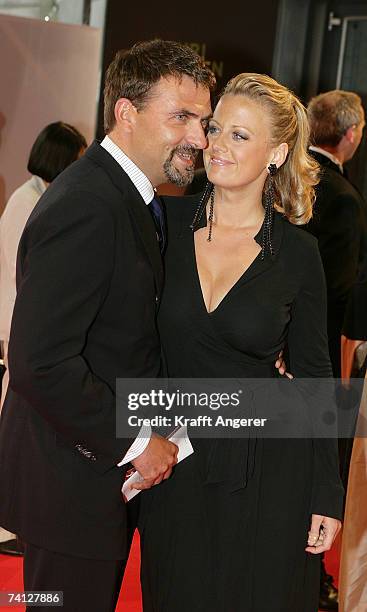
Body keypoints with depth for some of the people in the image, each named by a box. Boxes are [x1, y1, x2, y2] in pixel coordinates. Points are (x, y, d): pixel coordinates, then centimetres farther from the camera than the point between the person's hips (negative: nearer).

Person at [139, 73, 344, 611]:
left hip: (268, 471, -1)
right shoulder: (167, 221, -4)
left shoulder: (298, 252, -5)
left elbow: (314, 375, 1)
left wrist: (327, 495, -1)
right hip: (173, 469, 1)